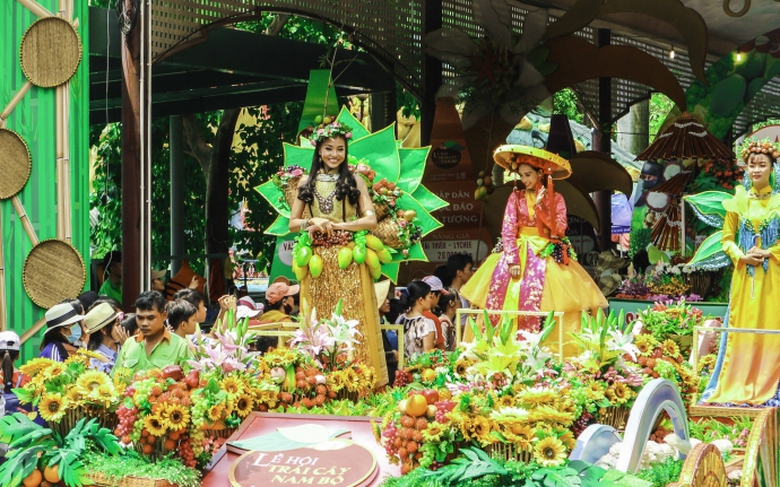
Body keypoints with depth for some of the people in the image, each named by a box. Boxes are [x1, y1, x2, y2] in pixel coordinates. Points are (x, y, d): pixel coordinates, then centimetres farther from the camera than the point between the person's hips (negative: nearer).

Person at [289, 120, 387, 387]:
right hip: (317, 263, 2)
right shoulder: (307, 182, 10)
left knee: (353, 321, -3)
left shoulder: (355, 181, 5)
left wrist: (335, 225, -13)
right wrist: (313, 222, -11)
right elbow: (292, 223, 9)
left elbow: (371, 219, -4)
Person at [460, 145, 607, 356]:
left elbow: (559, 230, -7)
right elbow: (508, 230, -1)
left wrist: (541, 206, -13)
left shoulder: (555, 198, 5)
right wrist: (513, 260, -13)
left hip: (547, 254, -2)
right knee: (503, 295, -14)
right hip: (518, 252, 2)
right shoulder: (516, 197, 7)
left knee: (539, 297, -20)